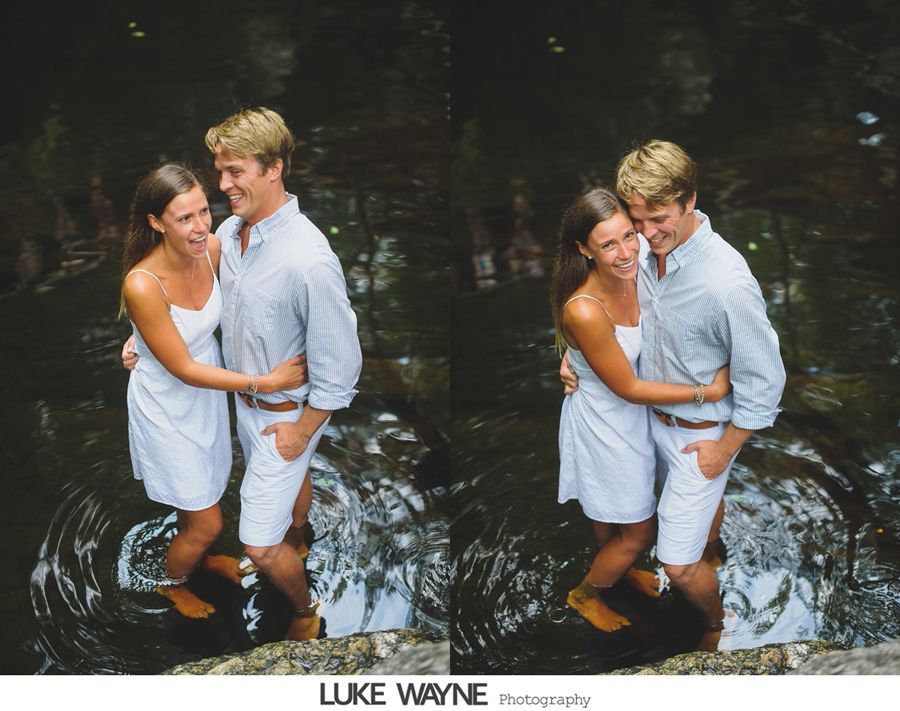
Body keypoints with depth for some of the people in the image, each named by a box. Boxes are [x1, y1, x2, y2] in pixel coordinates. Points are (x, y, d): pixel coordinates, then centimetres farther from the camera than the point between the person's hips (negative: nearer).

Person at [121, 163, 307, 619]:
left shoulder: (211, 248, -18)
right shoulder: (142, 286, -36)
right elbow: (184, 370, -27)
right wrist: (265, 383, -27)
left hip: (207, 390, 6)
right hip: (167, 407, -5)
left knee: (206, 489, 29)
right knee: (207, 523, 9)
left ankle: (200, 554, 60)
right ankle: (172, 582, 41)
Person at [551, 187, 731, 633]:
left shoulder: (629, 277, -15)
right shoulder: (584, 311, -38)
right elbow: (628, 389, -27)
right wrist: (707, 392, -22)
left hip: (628, 418, 7)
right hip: (602, 428, -7)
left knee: (615, 518, 31)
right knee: (640, 532, 13)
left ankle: (621, 567, 60)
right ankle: (585, 595, 39)